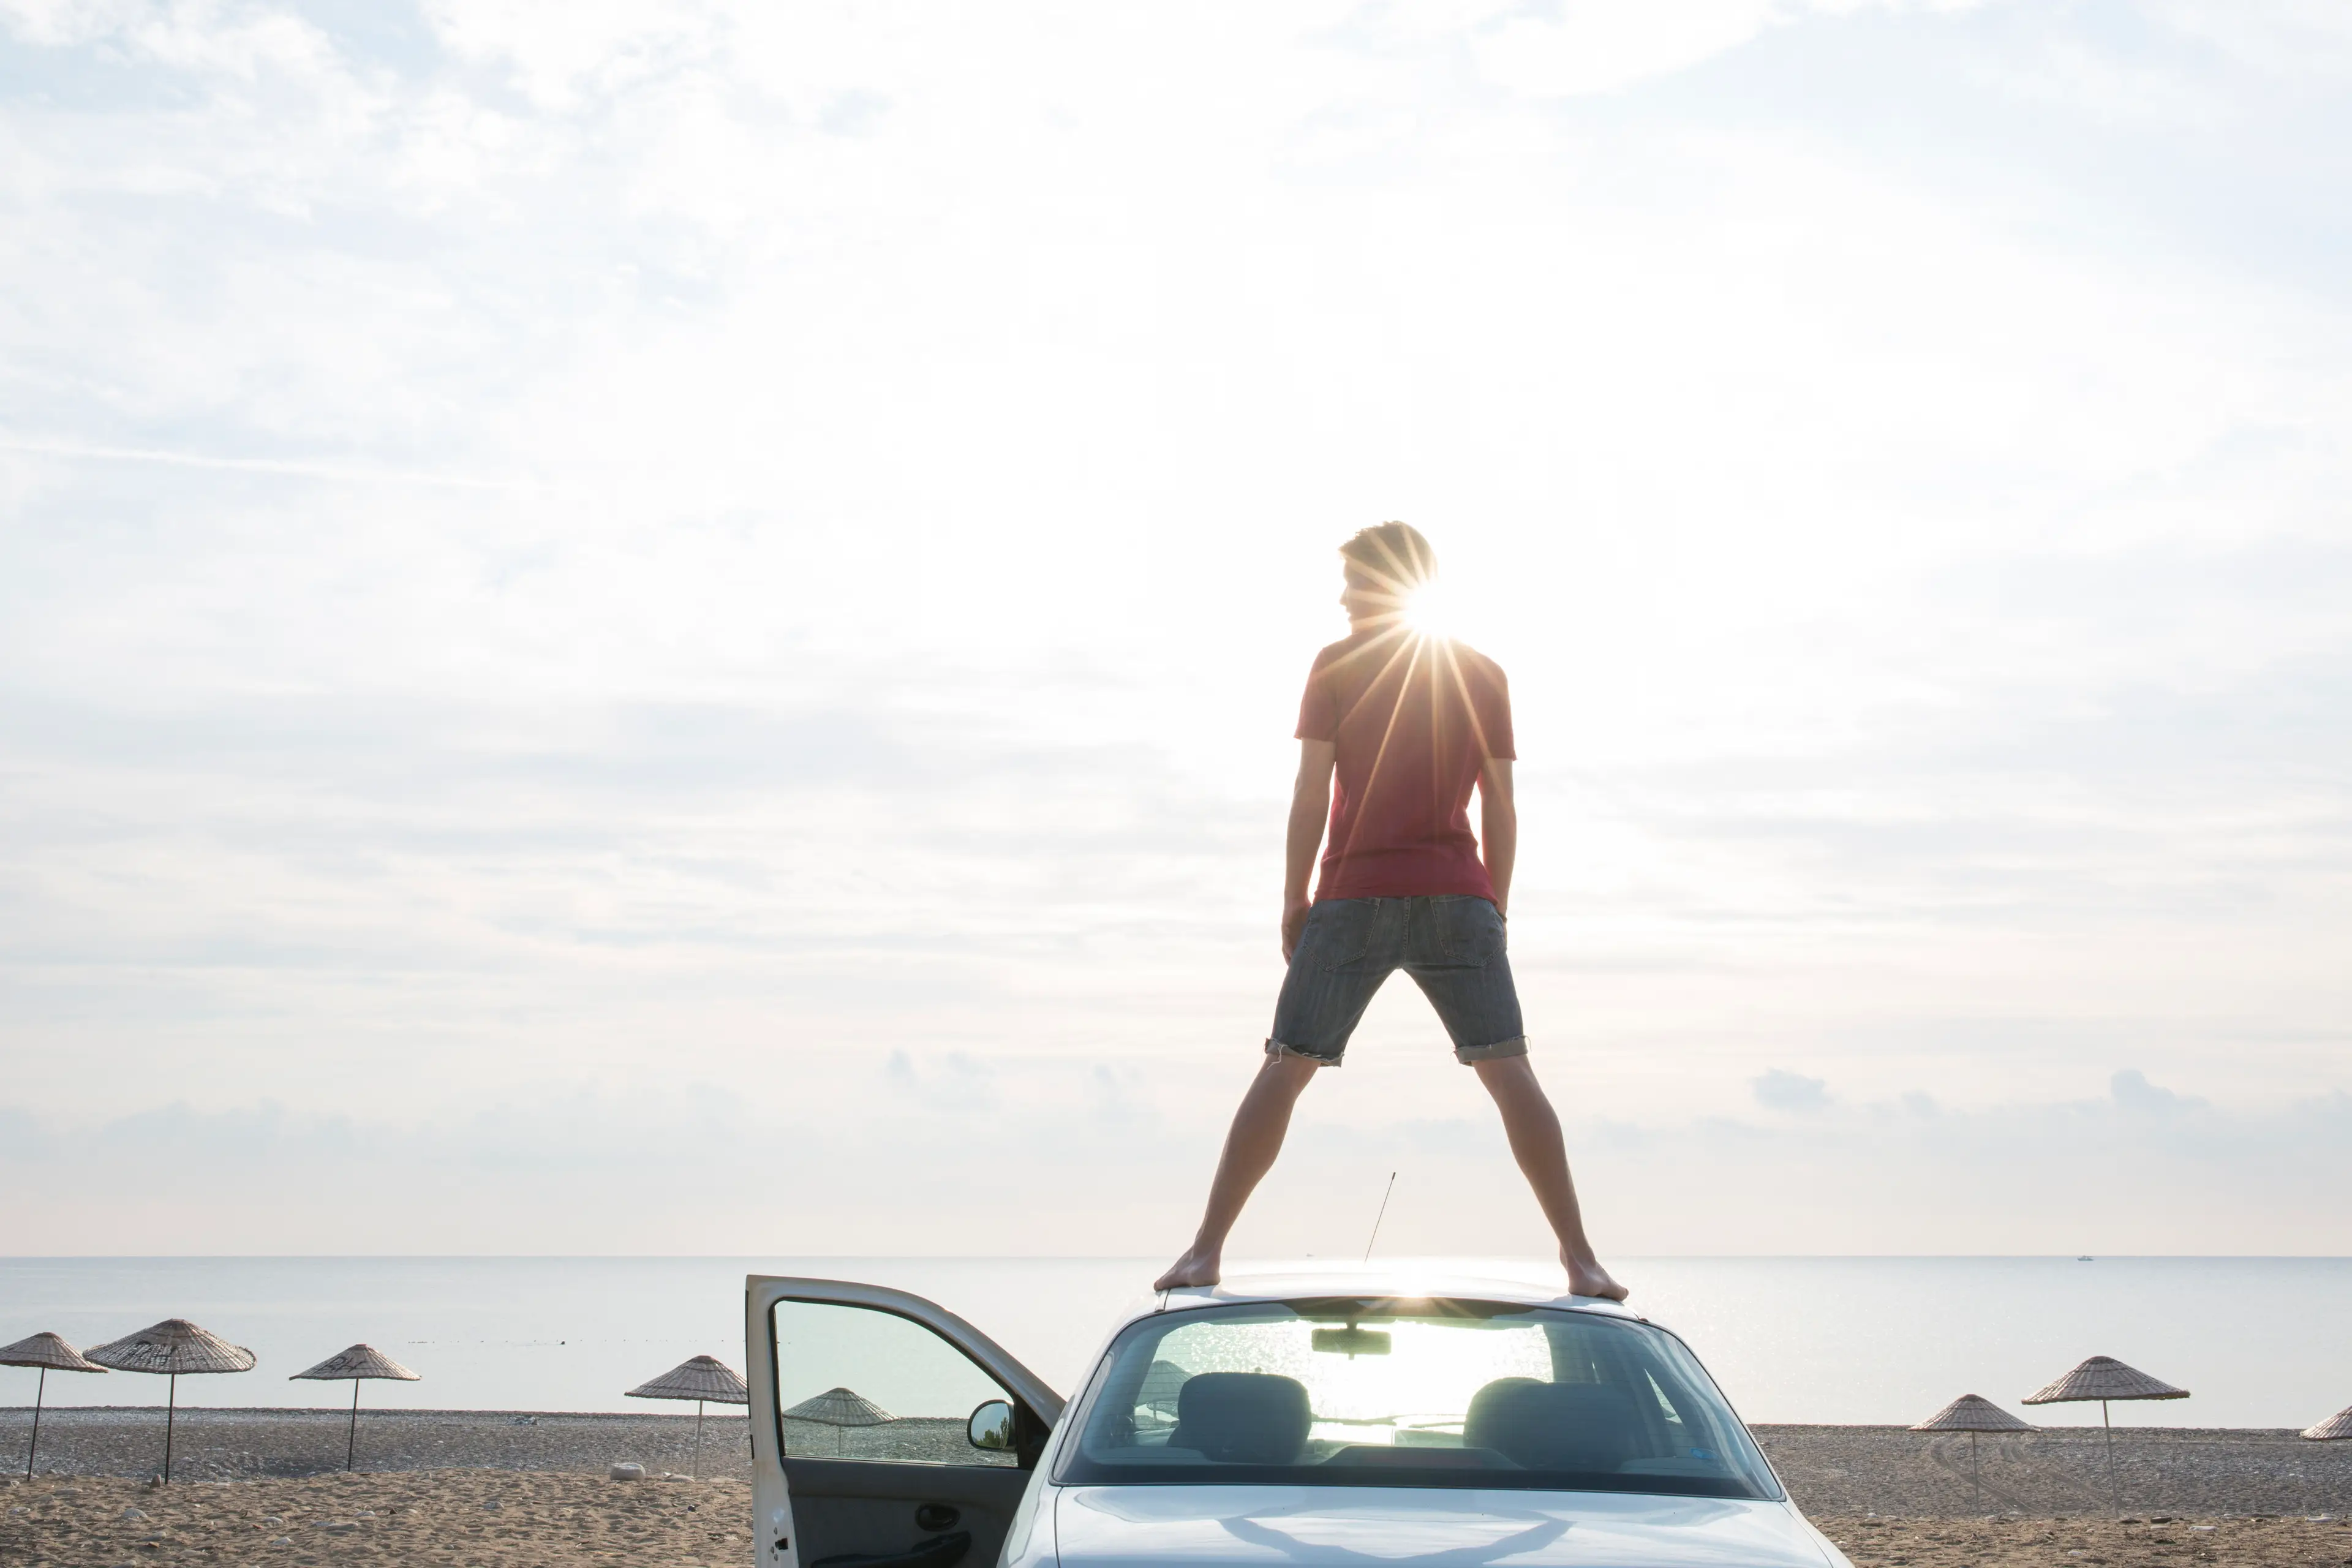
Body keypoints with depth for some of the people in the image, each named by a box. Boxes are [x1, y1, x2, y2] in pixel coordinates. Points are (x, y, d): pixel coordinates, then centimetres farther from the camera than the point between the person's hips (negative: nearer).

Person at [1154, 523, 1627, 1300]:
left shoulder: (1336, 665, 4)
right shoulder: (1484, 674, 12)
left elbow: (1311, 794, -1)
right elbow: (1500, 806, 10)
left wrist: (1294, 901, 5)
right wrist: (1496, 909, 15)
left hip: (1356, 895, -1)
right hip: (1457, 895, 2)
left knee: (1285, 1069, 2)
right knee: (1508, 1071, 0)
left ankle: (1207, 1248, -1)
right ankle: (1579, 1255, -5)